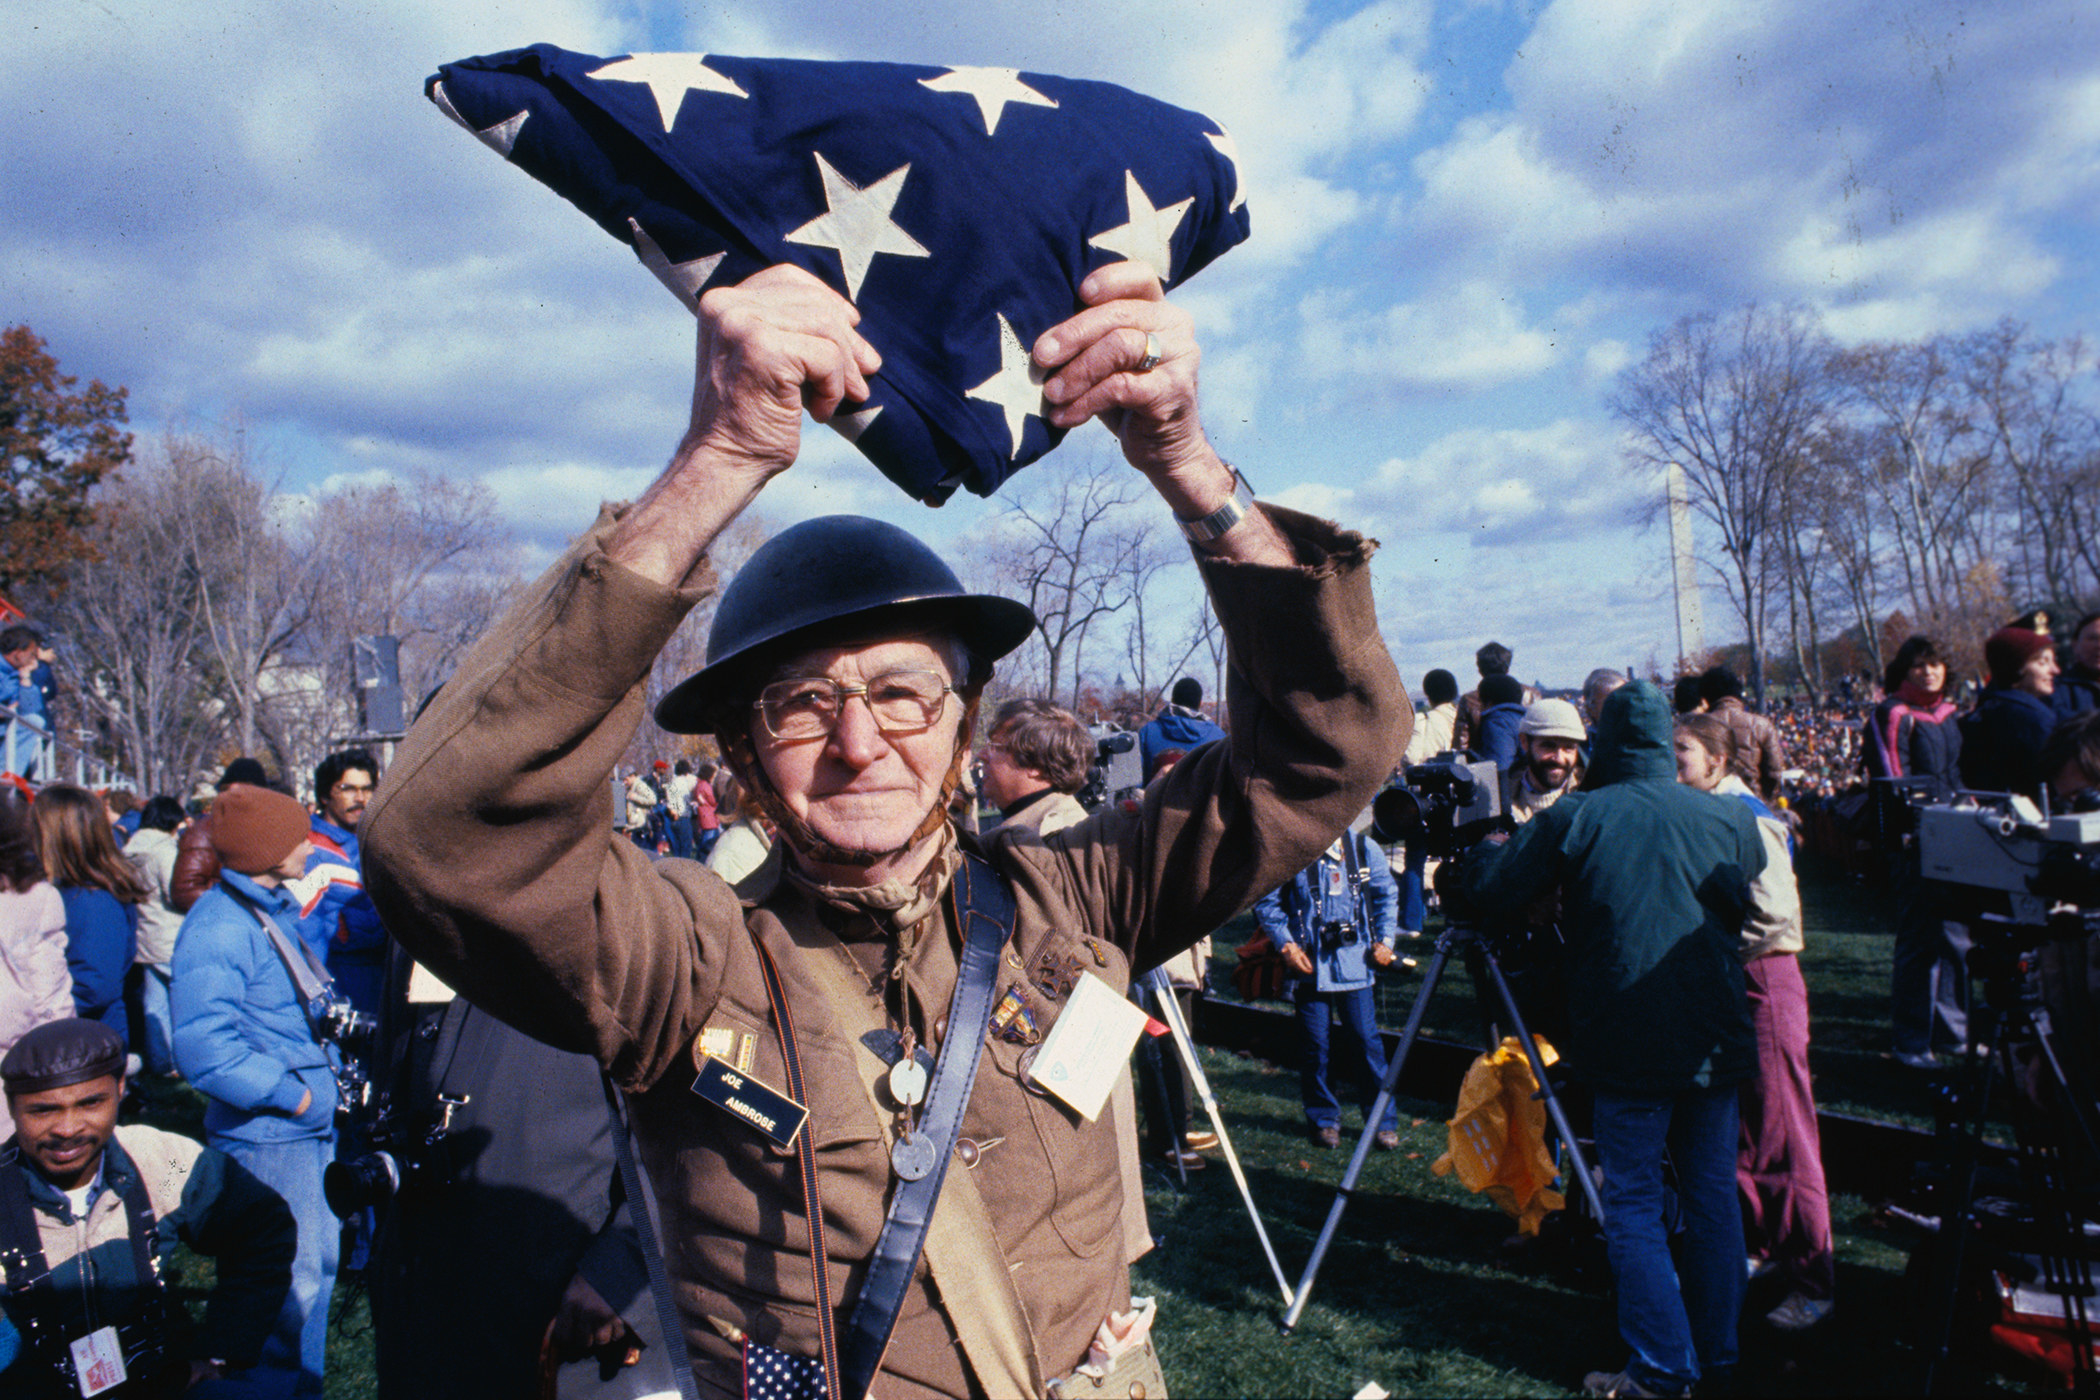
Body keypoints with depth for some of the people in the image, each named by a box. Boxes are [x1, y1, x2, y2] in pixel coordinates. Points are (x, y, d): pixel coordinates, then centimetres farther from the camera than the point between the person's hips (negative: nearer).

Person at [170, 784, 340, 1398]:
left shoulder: (280, 907, 10)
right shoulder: (218, 929, -20)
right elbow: (206, 1053, -27)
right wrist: (293, 1095, -19)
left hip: (312, 1124, 9)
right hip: (268, 1136, -9)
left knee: (318, 1263, 20)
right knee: (289, 1283, 0)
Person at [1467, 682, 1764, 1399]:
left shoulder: (1573, 818, -10)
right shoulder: (1731, 818, 2)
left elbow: (1490, 893, -3)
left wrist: (1491, 848, 17)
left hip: (1628, 1045, -4)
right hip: (1715, 1042, 4)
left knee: (1634, 1204, 5)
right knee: (1713, 1194, 15)